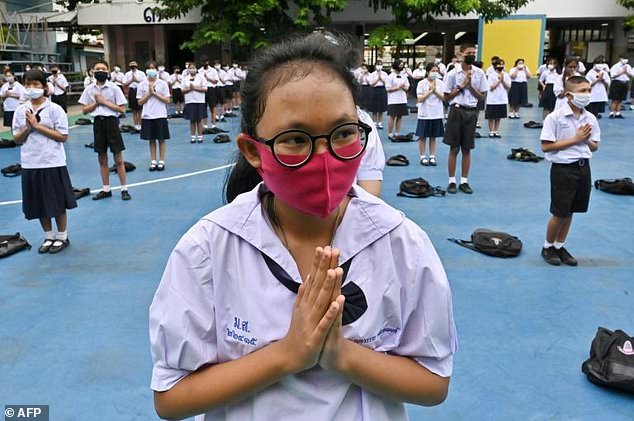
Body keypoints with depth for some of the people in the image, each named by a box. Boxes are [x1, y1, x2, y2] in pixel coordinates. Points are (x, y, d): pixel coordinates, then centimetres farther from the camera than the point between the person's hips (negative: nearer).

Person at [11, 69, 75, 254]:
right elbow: (17, 139, 7)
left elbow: (63, 136, -11)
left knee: (58, 203, 6)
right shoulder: (20, 111, 5)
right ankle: (48, 237, 28)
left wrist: (37, 125, -14)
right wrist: (28, 128, -11)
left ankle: (62, 237, 22)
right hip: (30, 164, 4)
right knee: (39, 204, 12)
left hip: (53, 163, -4)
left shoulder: (54, 109, -7)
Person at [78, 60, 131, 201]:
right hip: (98, 123, 4)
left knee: (118, 158, 0)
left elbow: (122, 108, -8)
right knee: (102, 158, 10)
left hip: (111, 122, -4)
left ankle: (124, 189, 8)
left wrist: (104, 102, -12)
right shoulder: (89, 89, 6)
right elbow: (84, 110, 7)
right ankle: (106, 189, 19)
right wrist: (96, 103, -8)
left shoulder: (114, 88, -4)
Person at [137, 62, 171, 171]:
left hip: (160, 116, -1)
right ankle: (153, 161, 15)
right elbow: (140, 102, 2)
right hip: (147, 116, 2)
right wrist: (149, 93, -10)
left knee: (161, 139, 4)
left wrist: (155, 93, -11)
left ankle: (161, 161, 12)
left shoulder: (163, 83, -1)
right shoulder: (142, 85, 3)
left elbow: (167, 100, -4)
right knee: (151, 140, 8)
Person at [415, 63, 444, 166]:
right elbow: (420, 99, -11)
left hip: (437, 114, 3)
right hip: (425, 114, -3)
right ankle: (423, 157, 14)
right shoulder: (422, 83, -5)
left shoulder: (440, 83, 3)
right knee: (423, 137, 4)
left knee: (433, 136, 9)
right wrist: (430, 90, -15)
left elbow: (443, 98, -2)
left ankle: (432, 157, 17)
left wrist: (435, 91, -15)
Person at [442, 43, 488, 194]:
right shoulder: (453, 73, -3)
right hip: (457, 110, -2)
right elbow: (447, 96, -1)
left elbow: (482, 96, 5)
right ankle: (452, 181, 11)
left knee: (467, 149, 7)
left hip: (471, 111, 2)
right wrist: (461, 86, -10)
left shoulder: (479, 73, 3)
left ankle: (464, 181, 15)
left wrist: (470, 85, -8)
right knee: (454, 149, 2)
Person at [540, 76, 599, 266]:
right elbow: (546, 146, -17)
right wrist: (575, 139, -17)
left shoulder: (590, 118, 3)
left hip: (583, 167, 6)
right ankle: (548, 247, 23)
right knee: (560, 213, 2)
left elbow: (594, 147, 12)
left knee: (570, 211, 14)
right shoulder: (555, 117, -13)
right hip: (563, 168, -5)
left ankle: (559, 246, 29)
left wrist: (586, 140, -11)